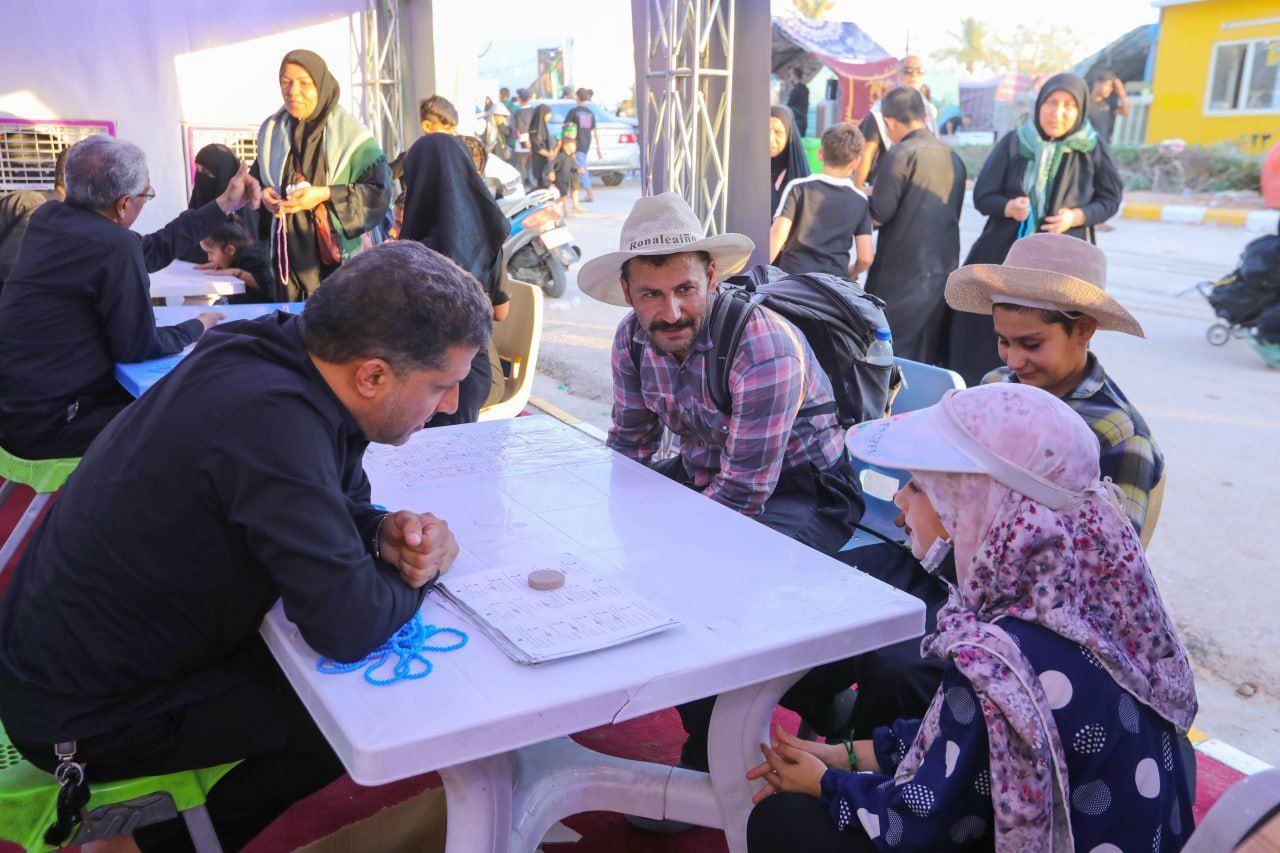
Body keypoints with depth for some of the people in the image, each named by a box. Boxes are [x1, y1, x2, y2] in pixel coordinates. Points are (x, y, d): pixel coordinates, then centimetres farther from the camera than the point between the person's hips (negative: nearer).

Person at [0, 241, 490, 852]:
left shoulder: (277, 354, -7)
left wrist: (386, 532, -14)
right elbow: (350, 626, -34)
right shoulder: (270, 418, -35)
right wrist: (420, 569, -14)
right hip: (85, 716, -8)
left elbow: (344, 498, 8)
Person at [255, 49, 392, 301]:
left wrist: (326, 194, -19)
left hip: (339, 256, -4)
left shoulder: (350, 134, -8)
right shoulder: (271, 132, 8)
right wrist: (263, 194, -3)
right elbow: (257, 178, 21)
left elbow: (380, 191, -11)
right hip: (289, 254, 4)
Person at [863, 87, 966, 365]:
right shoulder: (954, 159, 11)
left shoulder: (900, 154, -11)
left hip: (902, 272, -7)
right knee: (927, 360, 13)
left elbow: (879, 215, -14)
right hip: (944, 271, 7)